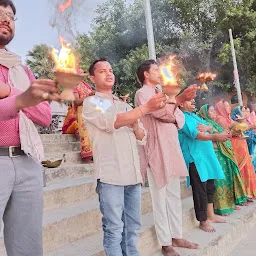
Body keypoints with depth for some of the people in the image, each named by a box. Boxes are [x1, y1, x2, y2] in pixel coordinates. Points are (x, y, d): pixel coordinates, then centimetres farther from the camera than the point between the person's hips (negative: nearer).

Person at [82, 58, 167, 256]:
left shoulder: (124, 105, 21)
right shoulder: (91, 103, 3)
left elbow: (142, 137, 19)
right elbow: (112, 122, -16)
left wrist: (135, 125, -4)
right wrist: (145, 108, -20)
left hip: (133, 173, 6)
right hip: (110, 174, -6)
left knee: (133, 227, 11)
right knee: (114, 229, -2)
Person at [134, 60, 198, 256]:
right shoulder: (143, 93, -3)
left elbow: (180, 117, 15)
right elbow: (160, 111, -20)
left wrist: (173, 118, -8)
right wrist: (176, 101, 0)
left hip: (172, 148, 8)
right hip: (156, 149, -8)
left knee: (174, 196, 12)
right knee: (160, 198, -2)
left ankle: (176, 236, 23)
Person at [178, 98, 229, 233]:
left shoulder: (195, 116, 21)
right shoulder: (182, 117, -9)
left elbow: (210, 128, 15)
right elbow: (194, 134, -22)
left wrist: (207, 127, -10)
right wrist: (215, 137, -31)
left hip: (207, 156, 9)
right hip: (195, 158, -9)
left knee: (210, 187, 15)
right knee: (200, 190, -6)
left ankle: (211, 215, 28)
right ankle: (203, 221, 4)